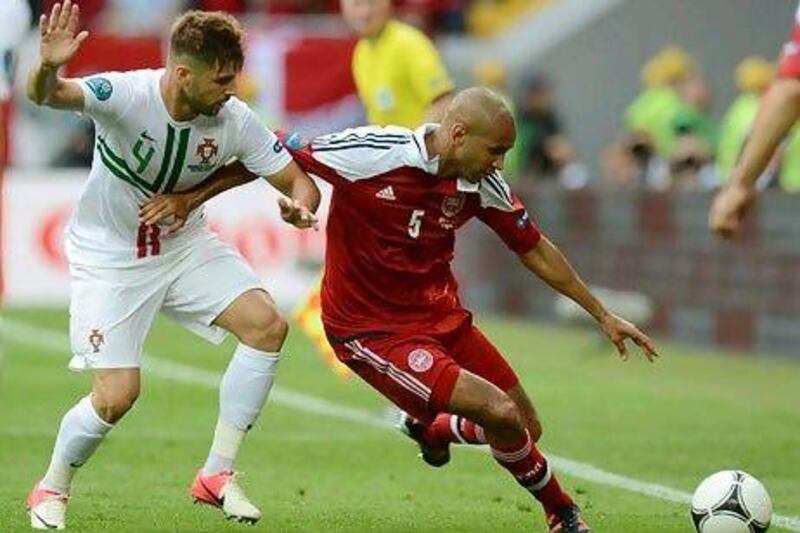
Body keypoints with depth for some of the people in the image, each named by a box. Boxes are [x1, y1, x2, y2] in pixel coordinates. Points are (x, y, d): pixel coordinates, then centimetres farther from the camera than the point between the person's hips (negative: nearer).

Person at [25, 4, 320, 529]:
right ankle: (52, 489, 17)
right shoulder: (127, 95, -28)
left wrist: (299, 205, -31)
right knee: (118, 395, -13)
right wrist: (48, 68, -67)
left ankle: (218, 474, -1)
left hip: (185, 244, 5)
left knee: (267, 324, -14)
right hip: (110, 257, -4)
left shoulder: (234, 120, -16)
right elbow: (45, 95, -43)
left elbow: (298, 180, -7)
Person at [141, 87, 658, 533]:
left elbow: (534, 250, 9)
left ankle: (434, 427, 38)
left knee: (527, 430, 7)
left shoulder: (484, 186, -6)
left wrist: (603, 314, 14)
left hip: (441, 315, 7)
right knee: (500, 413, -19)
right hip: (370, 329, -7)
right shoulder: (372, 153, -24)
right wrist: (191, 198, -17)